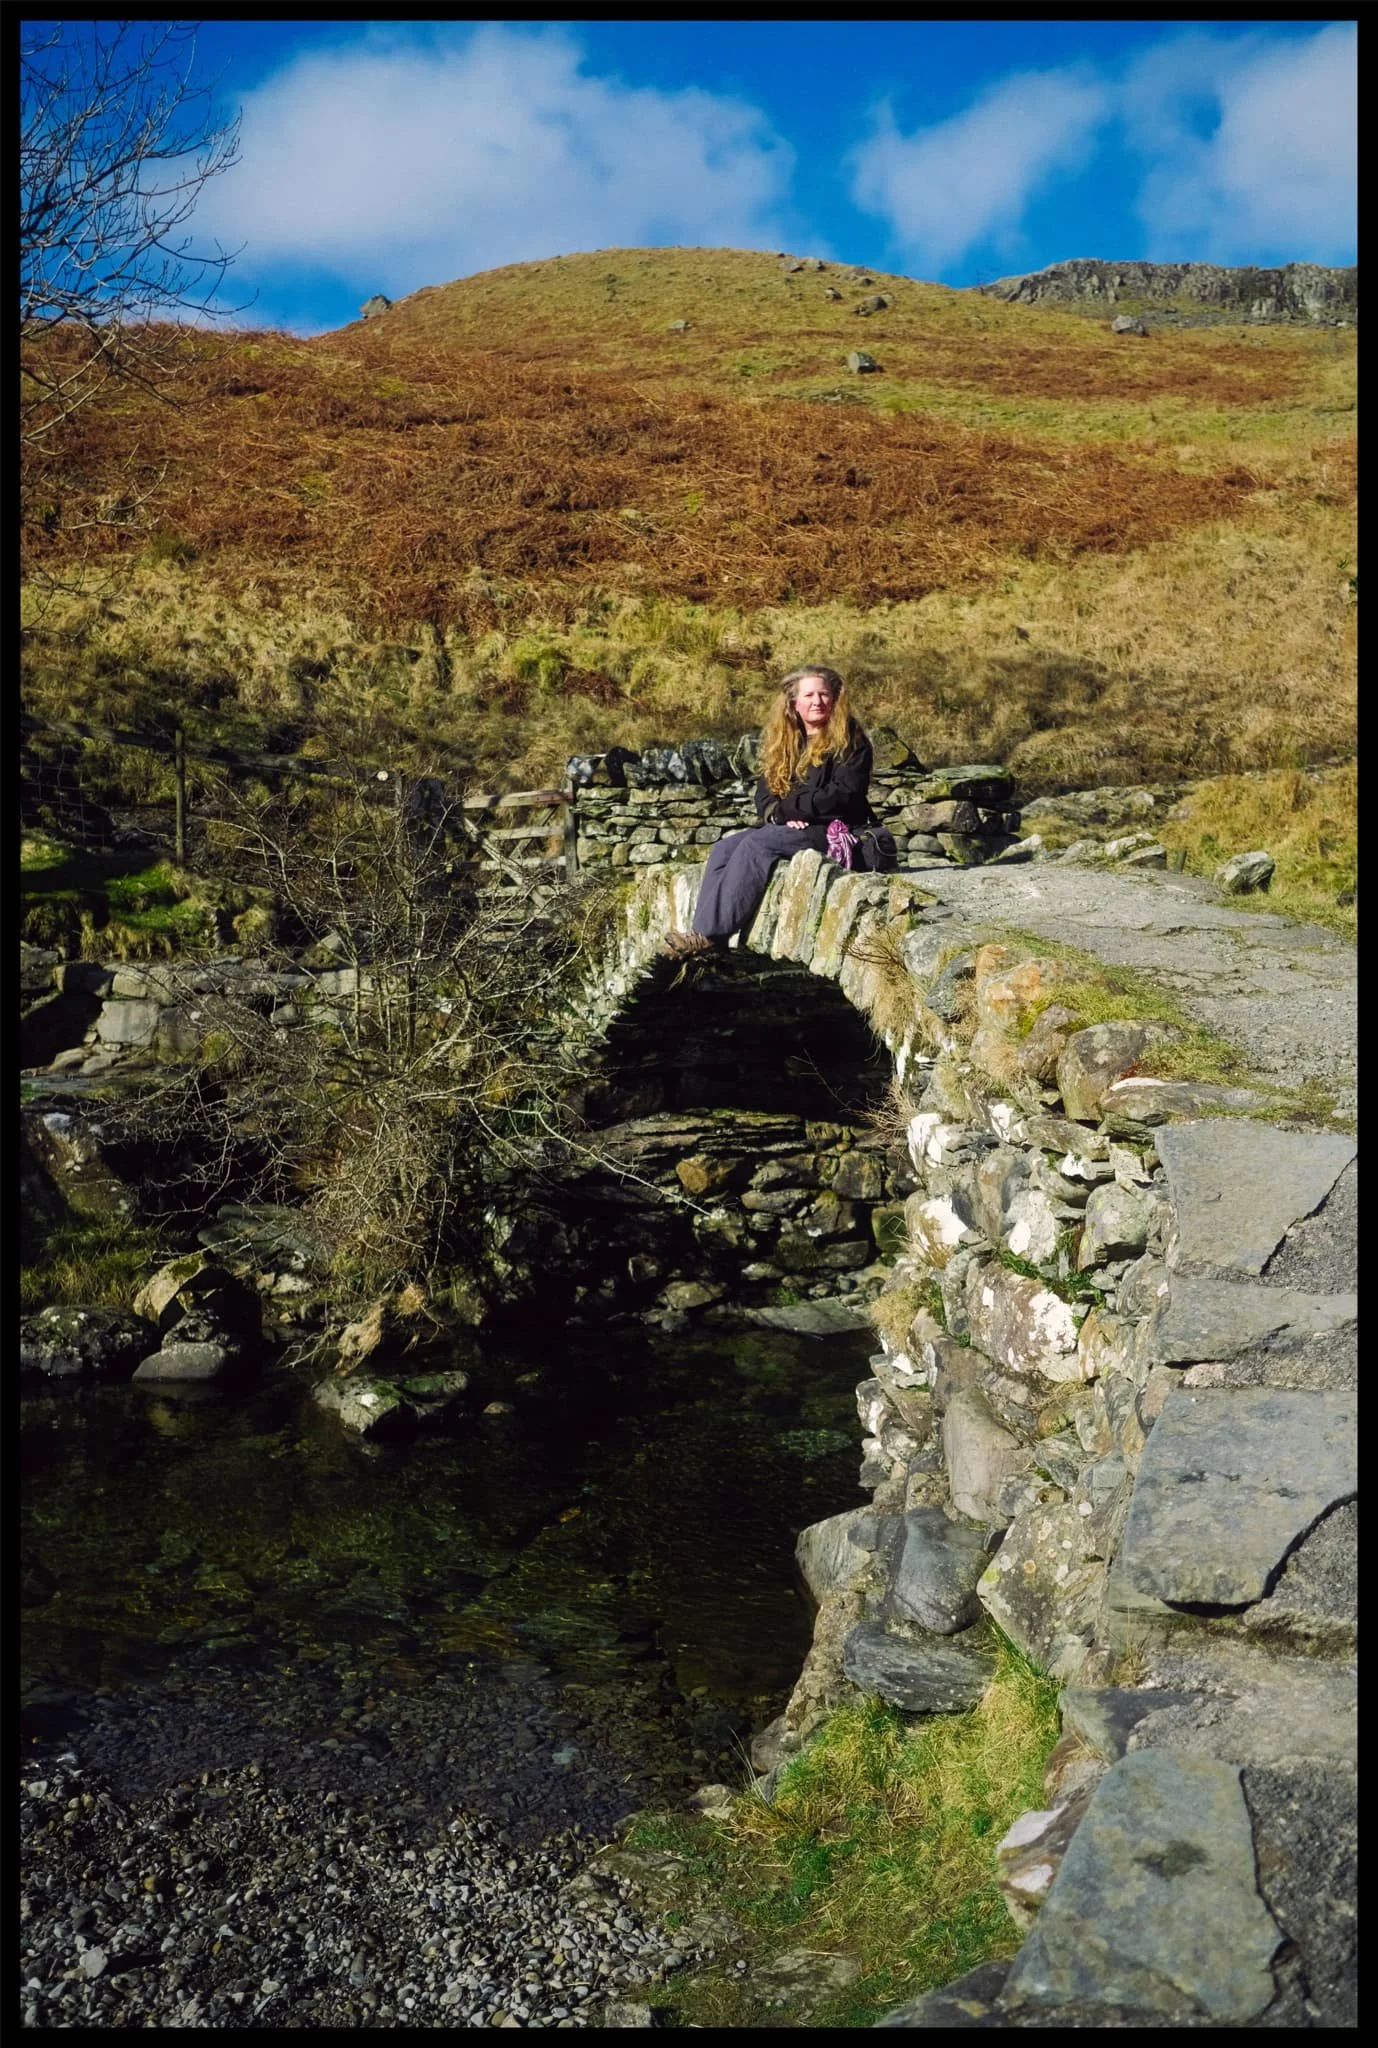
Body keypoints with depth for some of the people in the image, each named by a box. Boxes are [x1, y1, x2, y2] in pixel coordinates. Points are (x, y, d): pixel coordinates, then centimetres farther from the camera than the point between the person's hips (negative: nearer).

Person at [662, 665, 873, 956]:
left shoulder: (850, 741, -4)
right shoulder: (783, 740, 16)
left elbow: (843, 794, -15)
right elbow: (764, 792, 15)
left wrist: (787, 807, -13)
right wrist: (778, 815, -9)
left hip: (834, 830, -7)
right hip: (787, 828, 7)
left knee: (757, 844, -29)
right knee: (725, 849, -17)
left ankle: (710, 936, -35)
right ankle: (703, 932, -31)